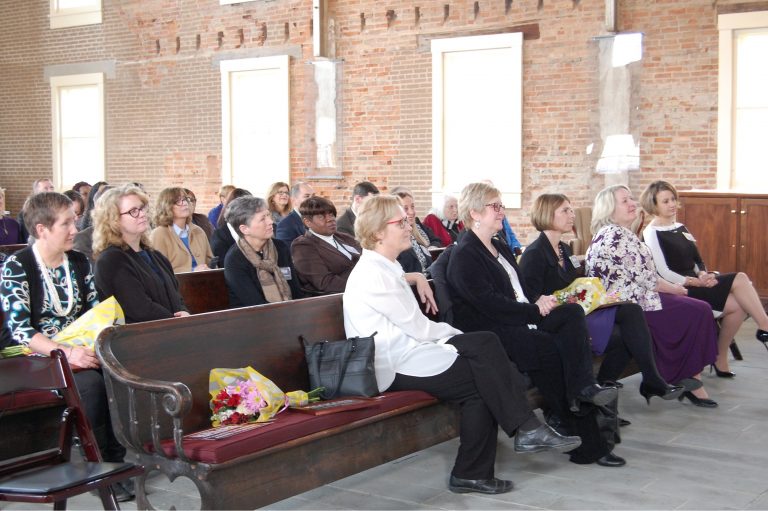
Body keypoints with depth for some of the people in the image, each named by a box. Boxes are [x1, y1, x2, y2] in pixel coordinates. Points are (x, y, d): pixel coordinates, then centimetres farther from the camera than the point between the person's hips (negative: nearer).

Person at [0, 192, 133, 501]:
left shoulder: (79, 262, 11)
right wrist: (67, 353, -28)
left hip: (82, 351, 5)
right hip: (40, 359, -5)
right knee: (91, 382, -32)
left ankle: (115, 459, -15)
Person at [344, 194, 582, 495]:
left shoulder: (378, 267, 14)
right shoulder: (374, 275, -16)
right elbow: (419, 328, -15)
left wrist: (414, 278, 21)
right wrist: (455, 334, 2)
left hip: (405, 349, 9)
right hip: (394, 368, -9)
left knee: (485, 342, -8)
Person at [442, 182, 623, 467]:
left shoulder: (500, 248, 25)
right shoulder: (464, 255, -6)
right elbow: (489, 304, -17)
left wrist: (540, 304, 0)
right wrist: (535, 310, -14)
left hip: (522, 322, 9)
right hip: (489, 332, -8)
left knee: (573, 312, -17)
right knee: (551, 348, -29)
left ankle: (582, 388, -30)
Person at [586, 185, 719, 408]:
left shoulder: (611, 233, 17)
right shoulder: (617, 235, -16)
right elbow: (644, 278, -18)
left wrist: (673, 287, 10)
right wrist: (675, 289, -3)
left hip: (622, 303, 10)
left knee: (700, 310, 3)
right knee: (698, 312, -7)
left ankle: (688, 380, 3)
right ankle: (691, 381, 5)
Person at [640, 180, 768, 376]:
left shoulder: (679, 228, 18)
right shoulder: (651, 233, -7)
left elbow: (696, 260, 17)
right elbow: (663, 273, -14)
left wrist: (703, 275, -5)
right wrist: (697, 282, -17)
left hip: (694, 282, 8)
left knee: (738, 306, -17)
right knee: (740, 279, -20)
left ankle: (721, 359, -6)